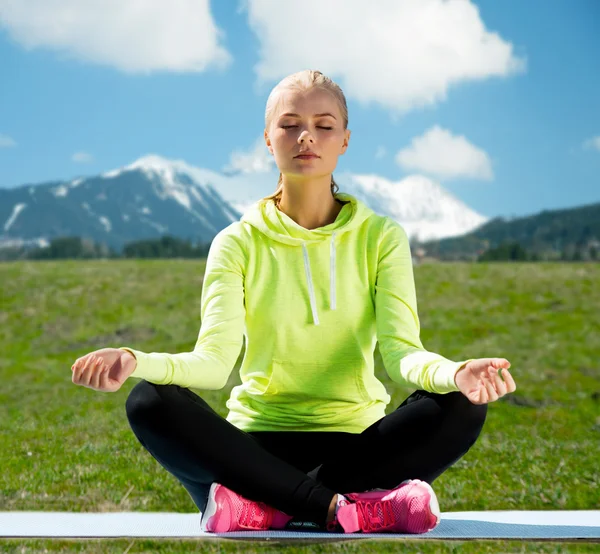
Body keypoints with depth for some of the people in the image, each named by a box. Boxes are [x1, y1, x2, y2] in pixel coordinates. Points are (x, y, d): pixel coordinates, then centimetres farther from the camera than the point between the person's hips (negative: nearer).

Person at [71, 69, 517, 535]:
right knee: (151, 402, -26)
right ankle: (348, 508, -29)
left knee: (461, 409, -26)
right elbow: (214, 360, -12)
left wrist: (454, 373, -35)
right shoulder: (239, 242, 2)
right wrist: (137, 363, -33)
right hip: (258, 441, 0)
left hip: (356, 441, 1)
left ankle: (262, 507, -25)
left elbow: (401, 350, -11)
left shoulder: (381, 236, 3)